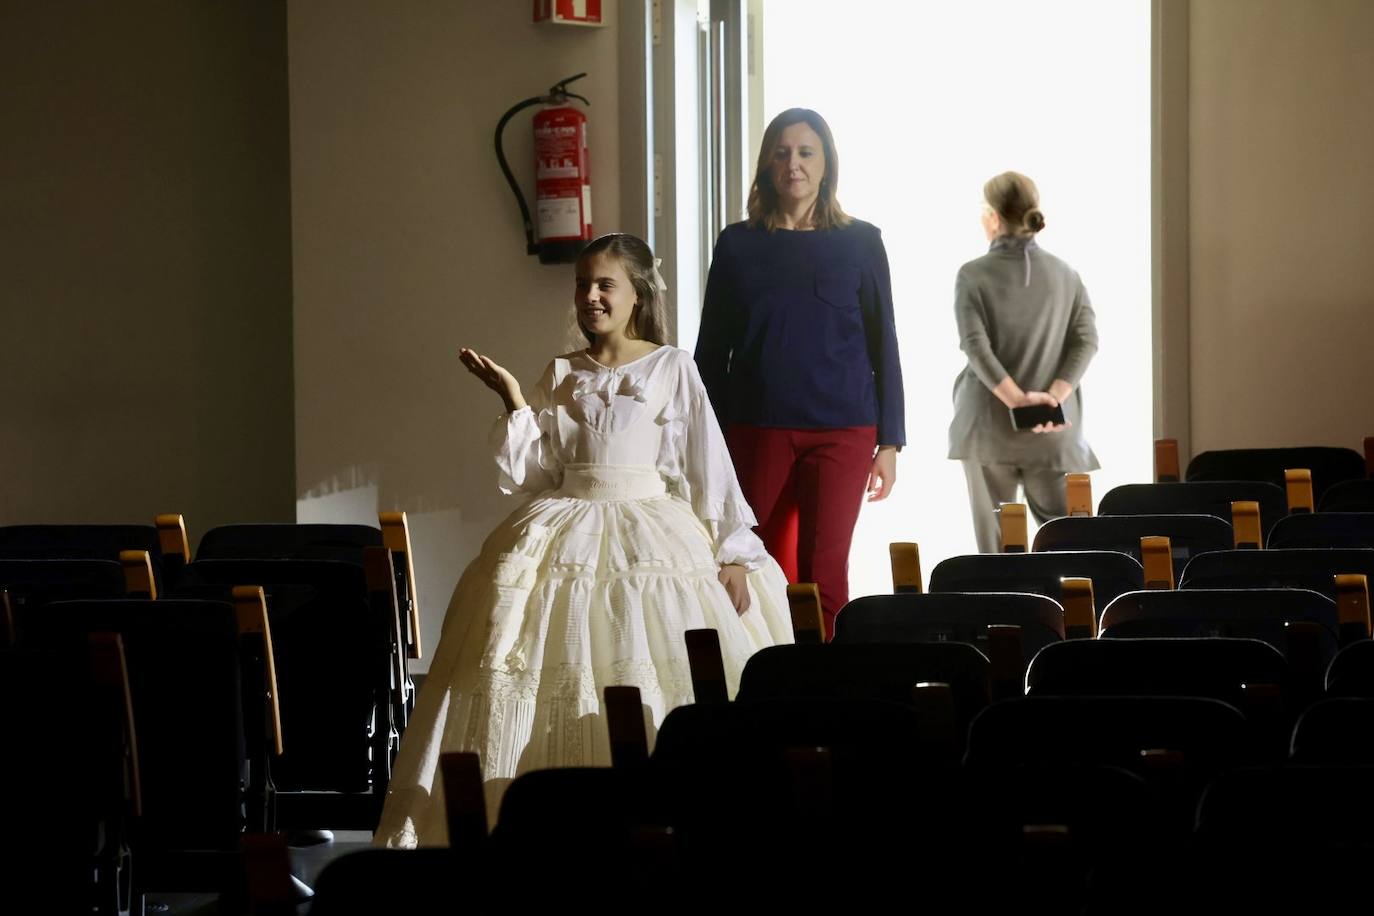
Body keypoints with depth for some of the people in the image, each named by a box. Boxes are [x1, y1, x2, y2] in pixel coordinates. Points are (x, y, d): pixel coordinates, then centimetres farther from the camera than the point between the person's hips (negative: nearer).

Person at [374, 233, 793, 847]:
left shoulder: (672, 368, 5)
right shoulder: (560, 376, 15)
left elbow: (710, 467, 2)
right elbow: (532, 475, 10)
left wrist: (733, 554, -4)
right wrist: (513, 400, 1)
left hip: (653, 535, -3)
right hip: (565, 532, 3)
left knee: (649, 668, -17)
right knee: (551, 654, -12)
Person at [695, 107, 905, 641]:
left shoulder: (860, 243, 5)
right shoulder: (738, 245, 8)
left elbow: (884, 346, 8)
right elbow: (712, 350, 11)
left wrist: (889, 442, 3)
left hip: (841, 430, -1)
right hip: (757, 430, 1)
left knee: (824, 574, -7)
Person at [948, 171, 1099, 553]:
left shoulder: (973, 275, -5)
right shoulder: (1065, 275, 6)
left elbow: (976, 346, -15)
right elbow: (1086, 340, -3)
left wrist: (1017, 399, -20)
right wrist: (1054, 398, -11)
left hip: (990, 423, -2)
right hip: (1053, 428, 2)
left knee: (994, 536, 5)